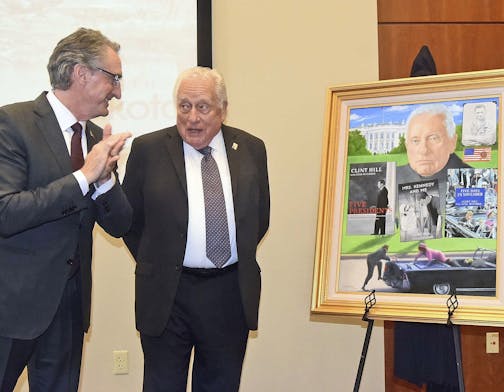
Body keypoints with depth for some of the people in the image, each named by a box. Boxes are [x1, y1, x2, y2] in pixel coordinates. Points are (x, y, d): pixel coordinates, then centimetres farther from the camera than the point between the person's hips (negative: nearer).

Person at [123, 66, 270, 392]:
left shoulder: (251, 149, 4)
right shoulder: (148, 149, -3)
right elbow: (129, 217, 5)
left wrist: (242, 263, 9)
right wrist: (155, 264, 4)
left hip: (232, 293, 2)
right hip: (167, 293, -2)